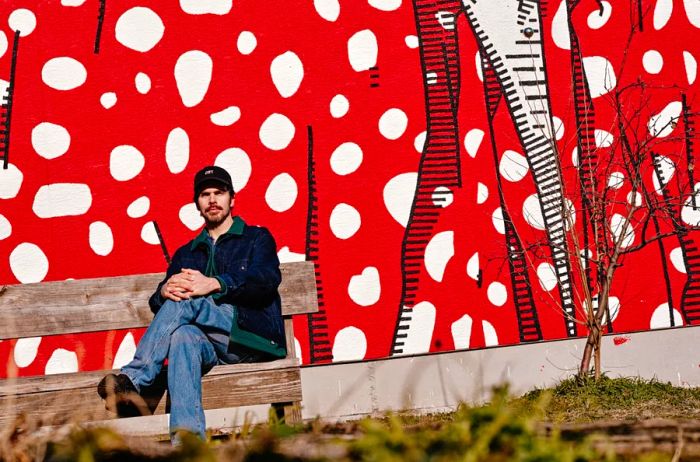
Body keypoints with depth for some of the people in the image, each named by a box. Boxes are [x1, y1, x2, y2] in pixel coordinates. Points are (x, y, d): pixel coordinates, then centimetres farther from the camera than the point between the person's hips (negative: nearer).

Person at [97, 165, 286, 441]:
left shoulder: (256, 238, 18)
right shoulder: (186, 254, 30)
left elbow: (267, 279, -5)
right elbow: (156, 304, 15)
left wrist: (215, 284, -22)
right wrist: (164, 291, -13)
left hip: (254, 339, -2)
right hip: (210, 350, 2)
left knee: (186, 302, -27)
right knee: (182, 334, -37)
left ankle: (132, 378, -37)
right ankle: (187, 438, -57)